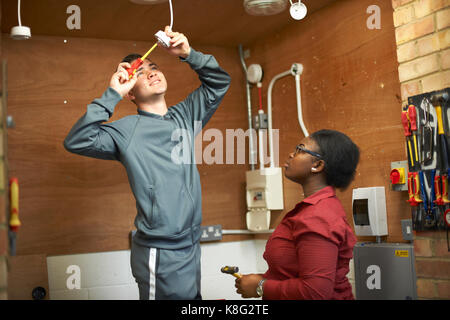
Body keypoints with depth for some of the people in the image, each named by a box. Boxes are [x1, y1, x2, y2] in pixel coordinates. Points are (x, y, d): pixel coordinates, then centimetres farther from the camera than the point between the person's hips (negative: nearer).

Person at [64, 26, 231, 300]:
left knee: (192, 298, 16)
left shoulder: (185, 116, 10)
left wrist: (188, 54, 1)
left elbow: (219, 82, 18)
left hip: (191, 245, 6)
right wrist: (112, 95, -17)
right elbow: (76, 141, -19)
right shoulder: (126, 130, -7)